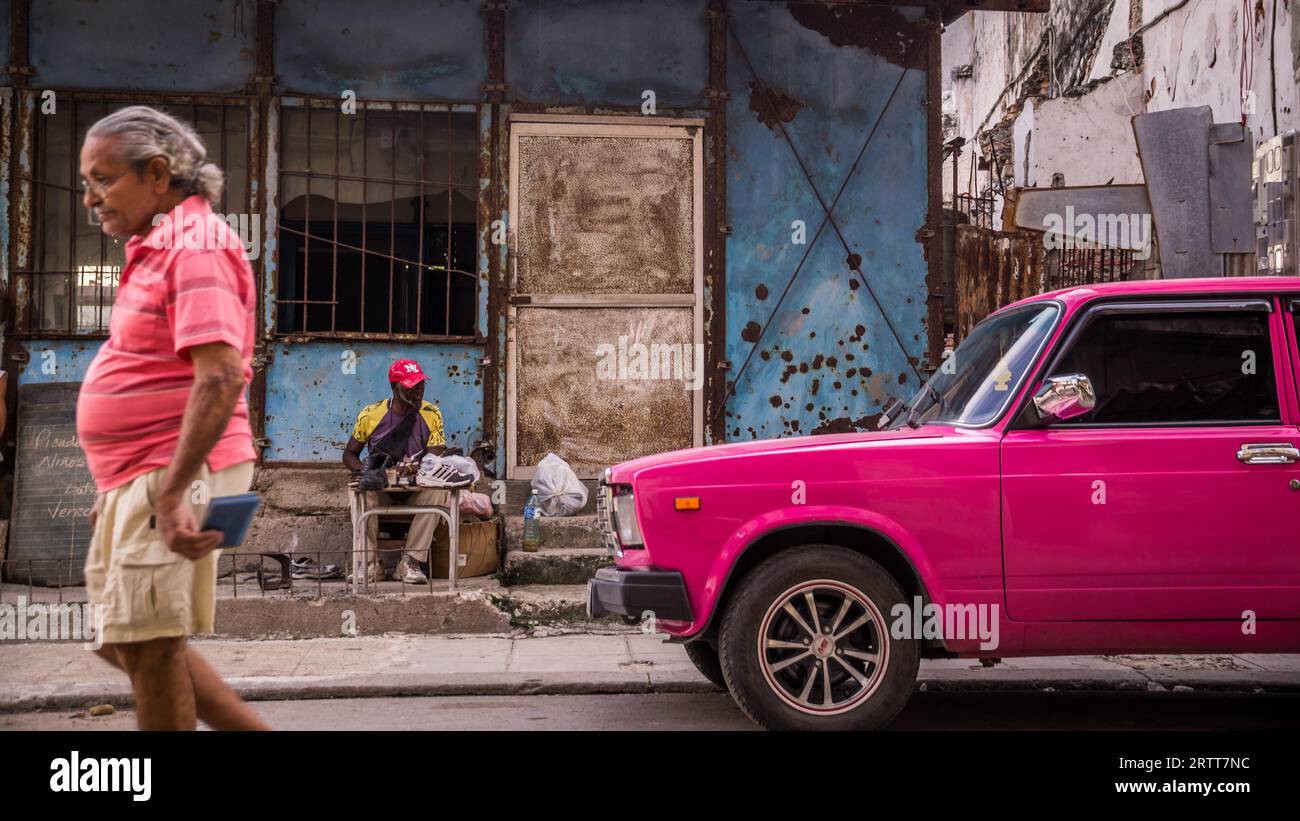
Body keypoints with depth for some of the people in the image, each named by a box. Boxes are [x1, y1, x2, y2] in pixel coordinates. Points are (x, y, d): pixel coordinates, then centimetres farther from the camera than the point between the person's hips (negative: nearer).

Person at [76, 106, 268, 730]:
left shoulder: (196, 245, -14)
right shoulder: (156, 248, 17)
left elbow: (221, 377, -26)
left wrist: (170, 492, -30)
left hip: (175, 476, -11)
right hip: (140, 479, 11)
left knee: (148, 645, -3)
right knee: (124, 639, 16)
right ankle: (253, 730, 22)